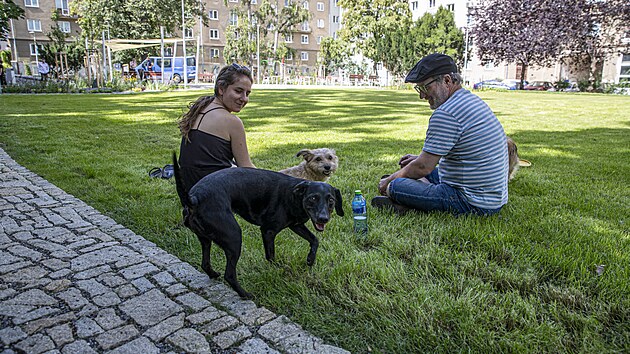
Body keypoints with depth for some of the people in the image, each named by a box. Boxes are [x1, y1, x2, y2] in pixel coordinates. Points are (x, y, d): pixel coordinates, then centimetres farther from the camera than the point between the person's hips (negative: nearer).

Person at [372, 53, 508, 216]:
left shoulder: (445, 114, -21)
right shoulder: (472, 99, 12)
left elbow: (423, 167, -17)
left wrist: (389, 181, -1)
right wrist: (421, 158, 22)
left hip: (474, 204, -11)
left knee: (394, 186, -18)